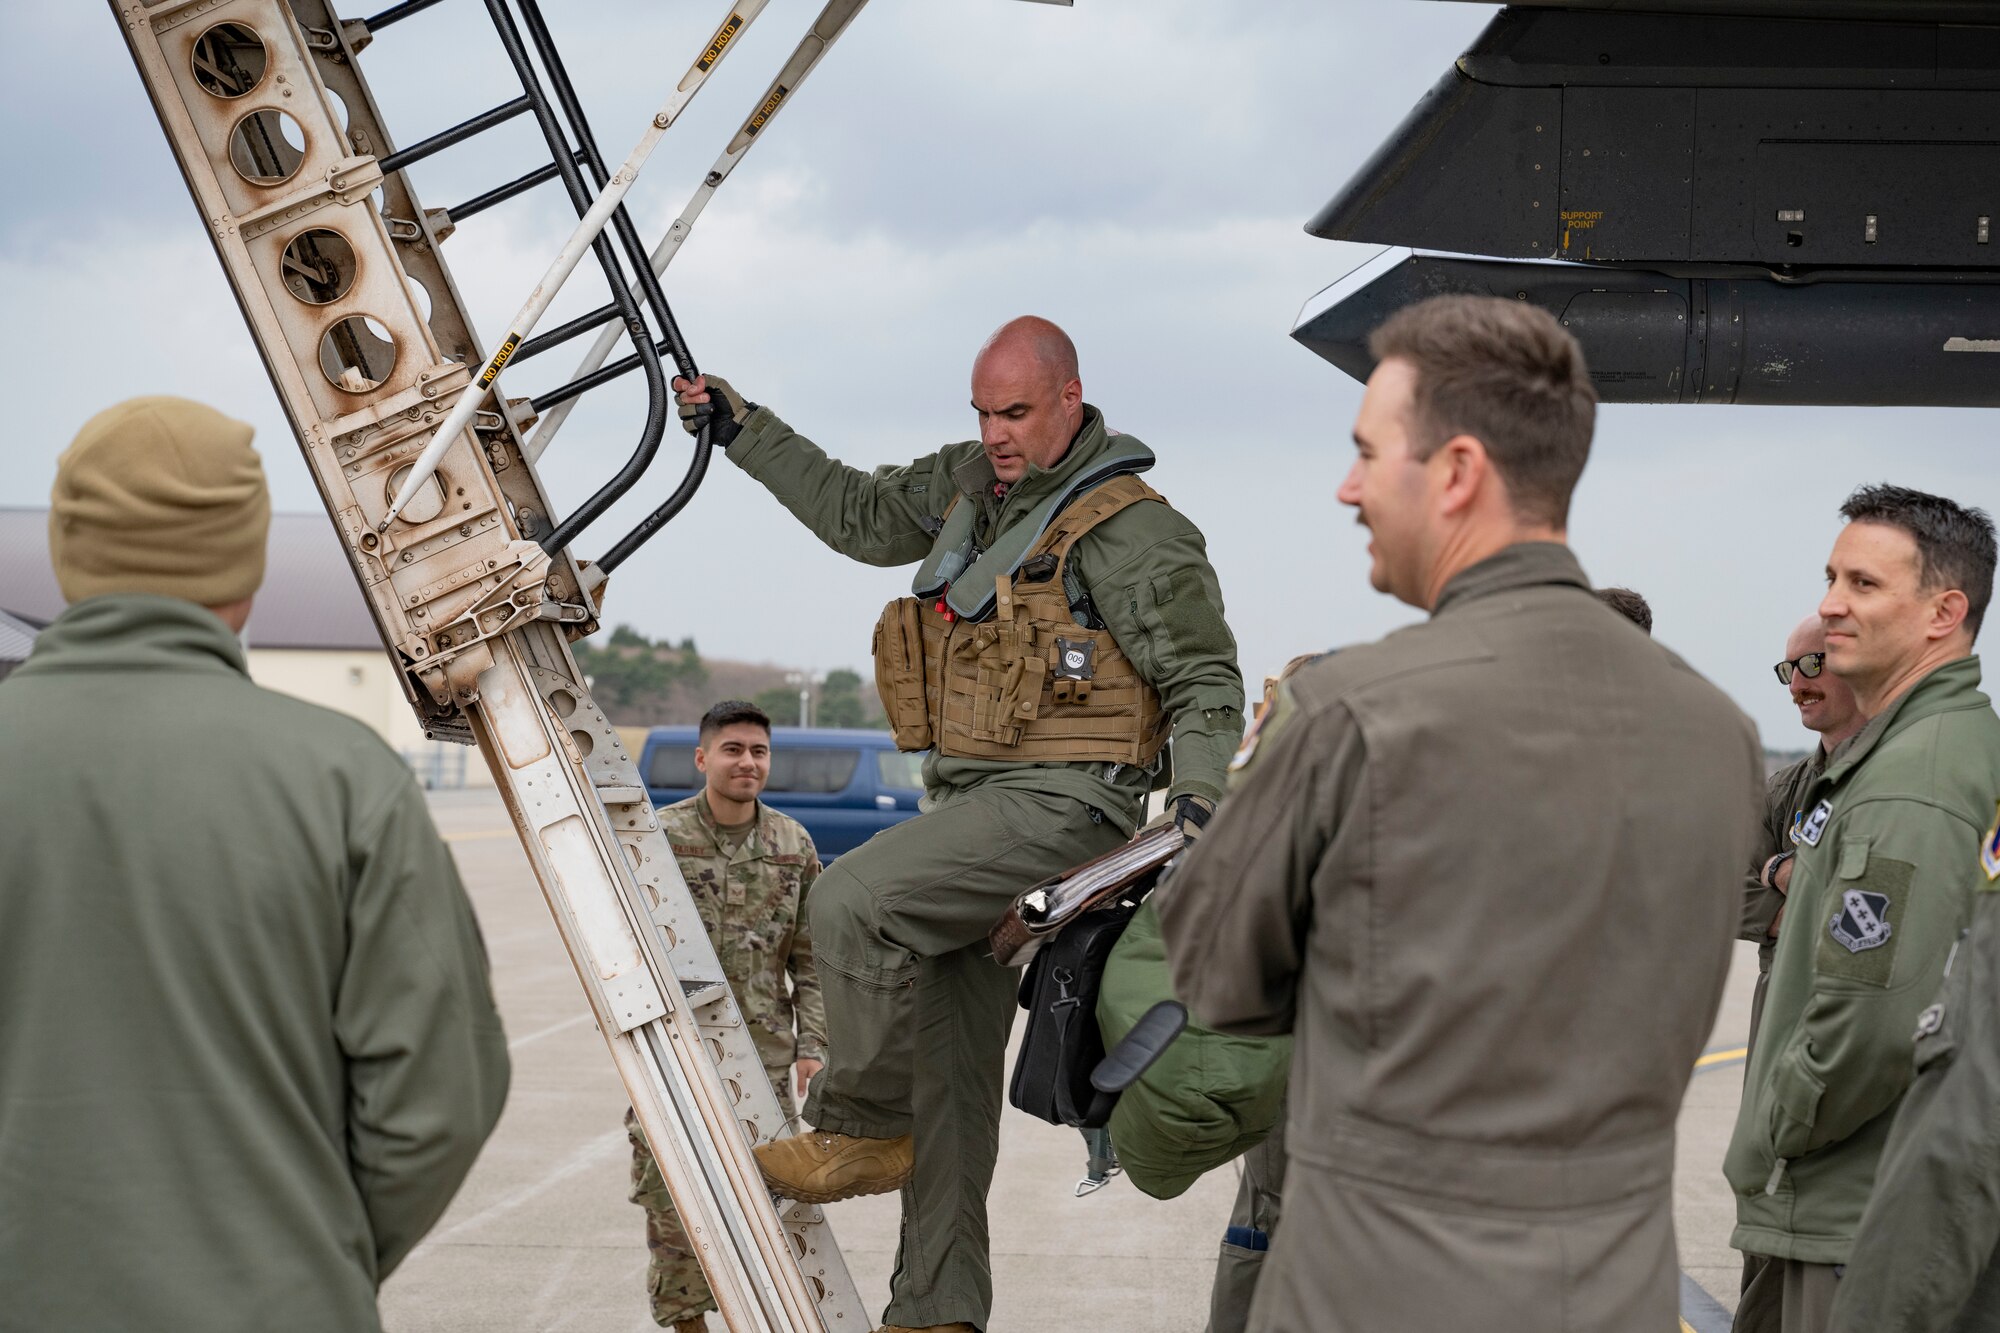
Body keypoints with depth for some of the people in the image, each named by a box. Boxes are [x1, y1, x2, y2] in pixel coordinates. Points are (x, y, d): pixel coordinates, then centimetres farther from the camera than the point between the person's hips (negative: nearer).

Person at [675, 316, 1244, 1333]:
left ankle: (860, 1130, -5)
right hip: (969, 800, 8)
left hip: (1060, 802, -8)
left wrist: (1195, 792, -24)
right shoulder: (969, 485, 14)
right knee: (947, 1066, 7)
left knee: (852, 901, -24)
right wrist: (739, 427, 27)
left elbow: (1205, 681, -8)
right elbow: (857, 514, 28)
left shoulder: (1129, 529, -9)